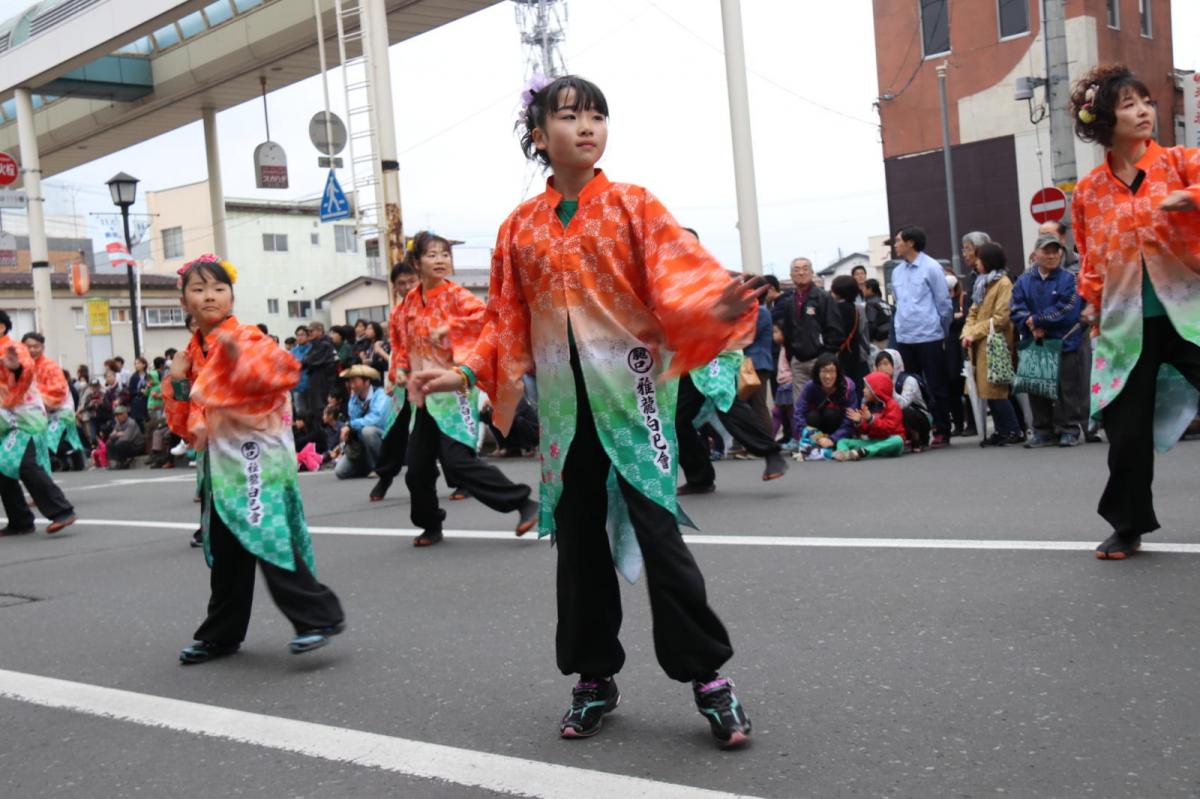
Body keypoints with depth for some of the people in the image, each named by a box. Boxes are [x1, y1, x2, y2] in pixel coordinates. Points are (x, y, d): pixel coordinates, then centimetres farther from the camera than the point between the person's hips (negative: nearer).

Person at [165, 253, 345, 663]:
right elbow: (185, 425, 16)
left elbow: (286, 368, -28)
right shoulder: (193, 354, 13)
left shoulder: (246, 337, -9)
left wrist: (239, 357, -37)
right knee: (225, 554, 15)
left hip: (255, 456, -8)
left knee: (267, 540, -13)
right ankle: (222, 634, 26)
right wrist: (177, 384, 2)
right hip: (219, 464, 8)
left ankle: (319, 617, -5)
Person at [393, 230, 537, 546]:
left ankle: (524, 503, -9)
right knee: (418, 468, 9)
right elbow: (402, 340, 21)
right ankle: (430, 525, 28)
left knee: (458, 460, -17)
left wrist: (448, 328, -25)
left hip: (454, 388, -6)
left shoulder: (454, 294, -7)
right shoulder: (410, 302, 9)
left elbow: (484, 314, -24)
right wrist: (400, 369, 5)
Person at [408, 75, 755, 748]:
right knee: (579, 543, 9)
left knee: (657, 532, -6)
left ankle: (709, 676, 6)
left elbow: (679, 276, -13)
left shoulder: (632, 206, 0)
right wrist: (467, 372, 0)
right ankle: (595, 678, 24)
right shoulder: (520, 228, 9)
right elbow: (507, 322, 12)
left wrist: (714, 306, -33)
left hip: (631, 394, -3)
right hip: (564, 406, 4)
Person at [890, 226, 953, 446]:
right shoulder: (897, 272, 11)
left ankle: (941, 432, 8)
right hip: (904, 339, 6)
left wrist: (943, 333, 1)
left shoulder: (931, 268, -6)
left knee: (936, 387, 1)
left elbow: (944, 303, -3)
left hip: (929, 337, -6)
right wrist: (901, 327, 14)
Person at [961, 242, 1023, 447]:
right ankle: (1001, 431, 14)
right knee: (988, 391, 8)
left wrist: (974, 333, -12)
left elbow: (1000, 318, -16)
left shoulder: (1003, 284, -9)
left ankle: (1014, 431, -2)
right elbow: (973, 312, 17)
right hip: (980, 345, 8)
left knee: (995, 391, -9)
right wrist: (967, 333, 0)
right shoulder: (983, 283, 19)